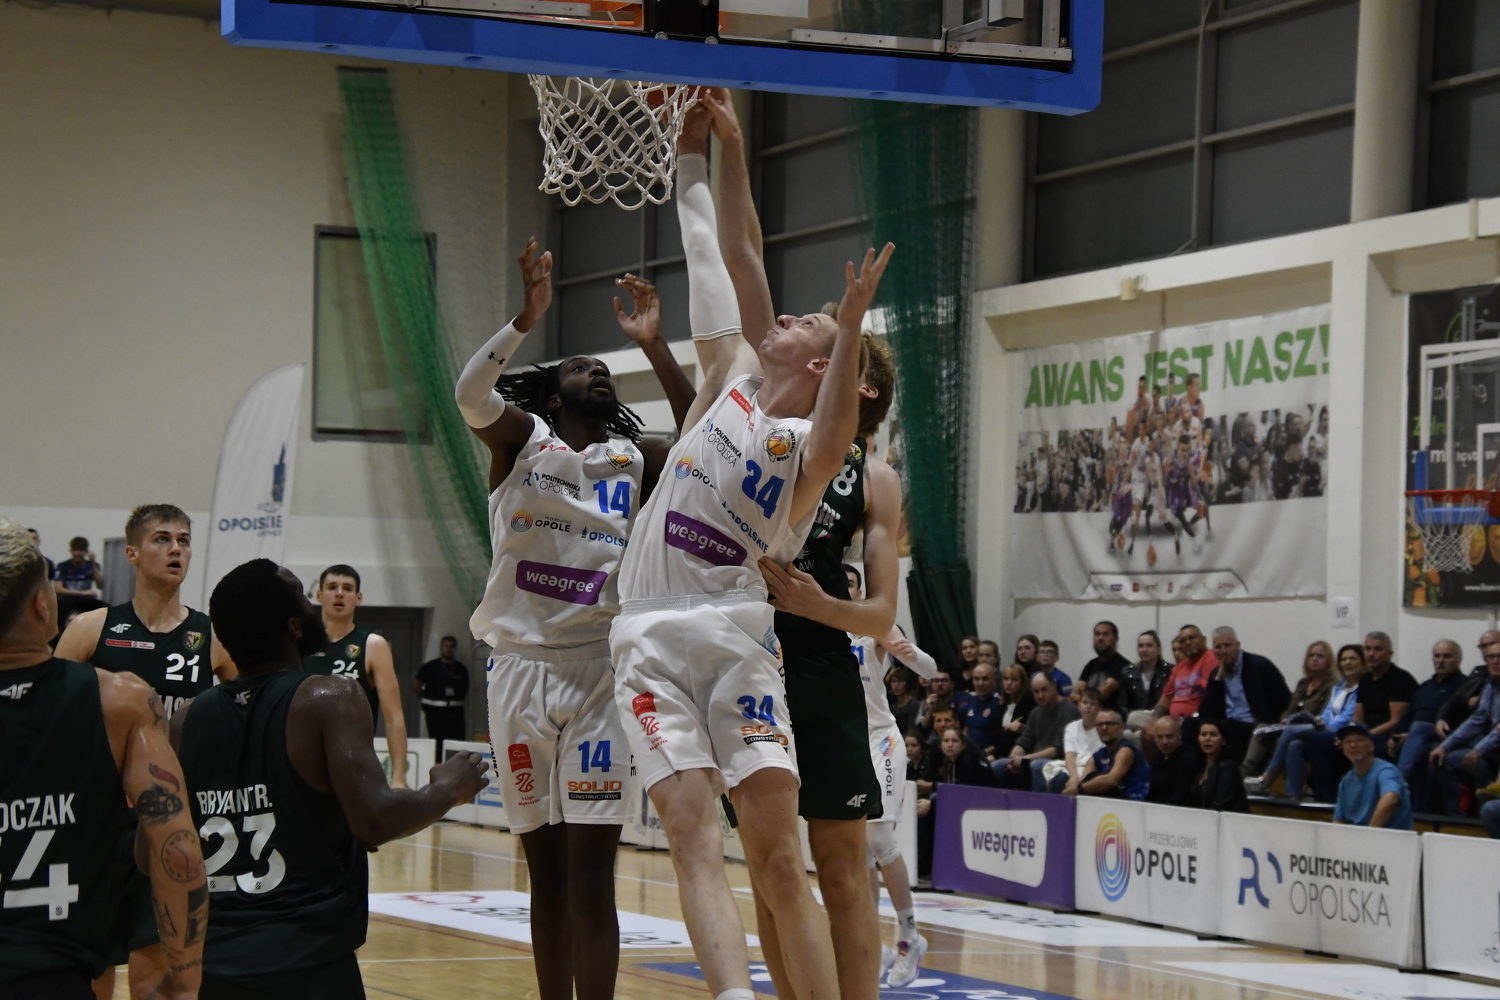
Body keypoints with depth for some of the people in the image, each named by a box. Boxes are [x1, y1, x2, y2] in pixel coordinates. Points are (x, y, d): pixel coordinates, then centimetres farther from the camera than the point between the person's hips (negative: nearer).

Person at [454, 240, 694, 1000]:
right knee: (545, 871, 8)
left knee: (591, 875, -6)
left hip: (600, 673, 0)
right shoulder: (521, 438, 5)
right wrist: (526, 319, -27)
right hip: (520, 668, 0)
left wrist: (654, 346, -11)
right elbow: (471, 395, -14)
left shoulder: (635, 459, 10)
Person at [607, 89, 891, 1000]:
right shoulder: (732, 374, 17)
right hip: (651, 643, 4)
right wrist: (719, 144, 21)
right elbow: (736, 259, 20)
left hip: (735, 639, -4)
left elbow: (836, 431, -23)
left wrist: (851, 324, -33)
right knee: (696, 837, -15)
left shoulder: (812, 445, 2)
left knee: (778, 858, -10)